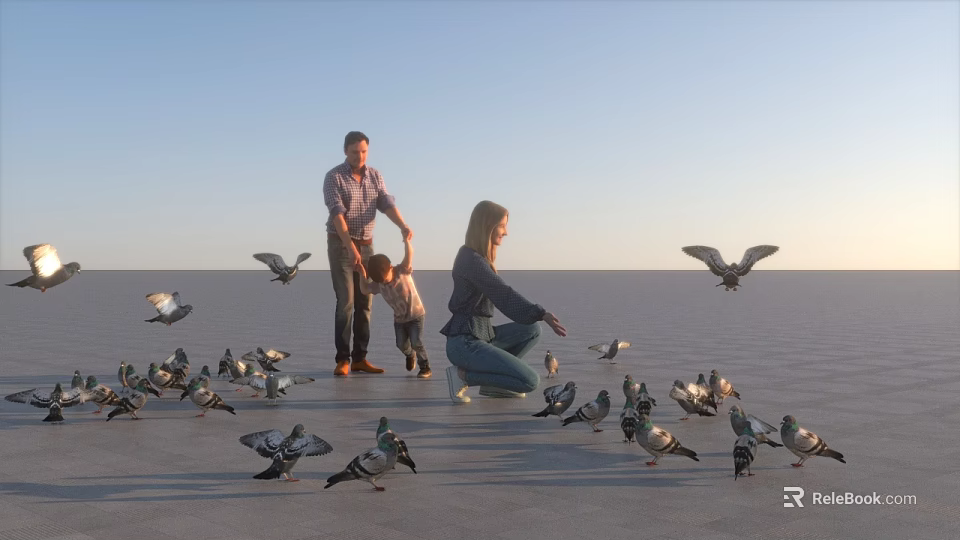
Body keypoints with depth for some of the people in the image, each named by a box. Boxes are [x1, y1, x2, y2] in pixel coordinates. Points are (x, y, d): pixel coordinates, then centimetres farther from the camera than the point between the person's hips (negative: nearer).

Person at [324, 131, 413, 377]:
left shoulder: (376, 176, 5)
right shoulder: (333, 177, -10)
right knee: (345, 302, -10)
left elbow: (387, 204, -8)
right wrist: (351, 247, -31)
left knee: (365, 303, 4)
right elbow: (337, 214, -20)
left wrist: (403, 226, -28)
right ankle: (342, 359, -6)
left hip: (366, 244, 5)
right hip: (340, 244, -5)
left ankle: (360, 358, 9)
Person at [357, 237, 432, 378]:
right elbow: (365, 290, -1)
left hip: (416, 314, -5)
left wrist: (406, 240, -44)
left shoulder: (403, 270, -22)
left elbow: (409, 254, -33)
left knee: (416, 342, -15)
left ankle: (425, 367, 3)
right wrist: (363, 276, -14)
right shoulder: (378, 284, -10)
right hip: (399, 318, 5)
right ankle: (410, 355, 39)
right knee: (401, 344, 4)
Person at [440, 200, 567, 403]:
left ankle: (491, 383, 9)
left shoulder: (475, 257, 14)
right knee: (530, 381, -14)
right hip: (465, 343, -10)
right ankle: (463, 375, -7)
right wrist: (542, 314, -32)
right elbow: (504, 295, -27)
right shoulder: (472, 260, -17)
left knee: (531, 330, 12)